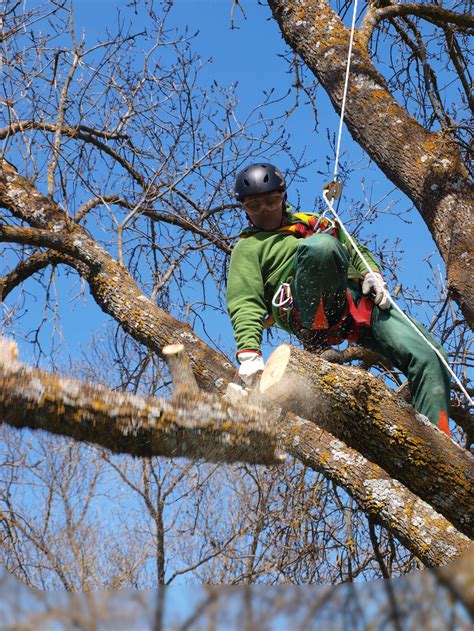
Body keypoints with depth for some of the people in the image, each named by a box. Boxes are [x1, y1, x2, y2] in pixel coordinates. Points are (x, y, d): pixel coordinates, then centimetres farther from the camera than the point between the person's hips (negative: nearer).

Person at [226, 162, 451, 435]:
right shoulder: (248, 247, 21)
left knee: (429, 358, -16)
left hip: (359, 297, 5)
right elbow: (245, 304, 6)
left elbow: (356, 250, 30)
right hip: (311, 313, -5)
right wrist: (250, 352, -12)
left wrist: (372, 273, 6)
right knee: (320, 245, -37)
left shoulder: (313, 222, 37)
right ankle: (316, 336, -31)